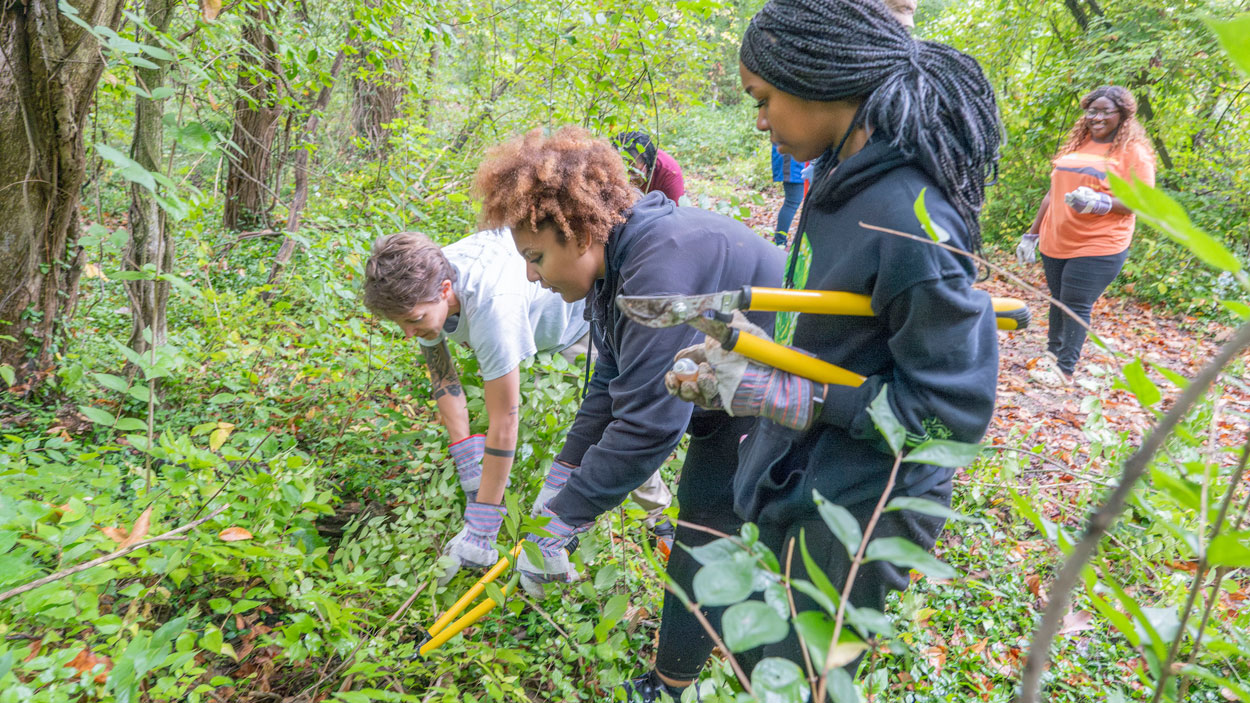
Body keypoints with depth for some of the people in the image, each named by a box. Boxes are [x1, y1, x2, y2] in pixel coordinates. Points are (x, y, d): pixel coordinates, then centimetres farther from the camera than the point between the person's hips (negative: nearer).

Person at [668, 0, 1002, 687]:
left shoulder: (909, 223, -29)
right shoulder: (840, 176, 0)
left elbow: (954, 409, -25)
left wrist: (782, 391, -24)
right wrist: (742, 359, 0)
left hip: (858, 511, -8)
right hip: (801, 478, 8)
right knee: (755, 653, 26)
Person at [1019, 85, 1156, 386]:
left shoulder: (1133, 152, -4)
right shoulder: (1076, 145, 13)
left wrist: (1100, 203, -27)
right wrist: (1032, 234, 17)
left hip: (1098, 248, -5)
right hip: (1055, 243, 5)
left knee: (1076, 306, -5)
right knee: (1058, 300, 11)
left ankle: (1066, 368, 3)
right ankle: (1053, 351, 26)